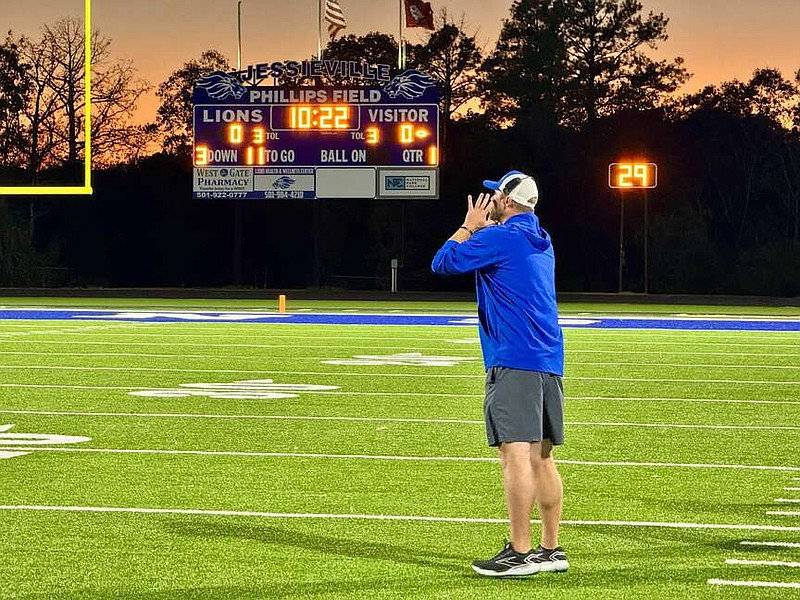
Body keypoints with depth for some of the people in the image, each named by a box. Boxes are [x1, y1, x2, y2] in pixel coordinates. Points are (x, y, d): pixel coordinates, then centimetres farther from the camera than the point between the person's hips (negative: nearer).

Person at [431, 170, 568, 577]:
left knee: (516, 453, -10)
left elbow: (442, 263, -3)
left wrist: (469, 227, 10)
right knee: (542, 458, 11)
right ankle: (551, 550, 14)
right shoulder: (541, 241, 19)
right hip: (549, 361, 9)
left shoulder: (498, 237, -8)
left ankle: (520, 552, -13)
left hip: (513, 362, -9)